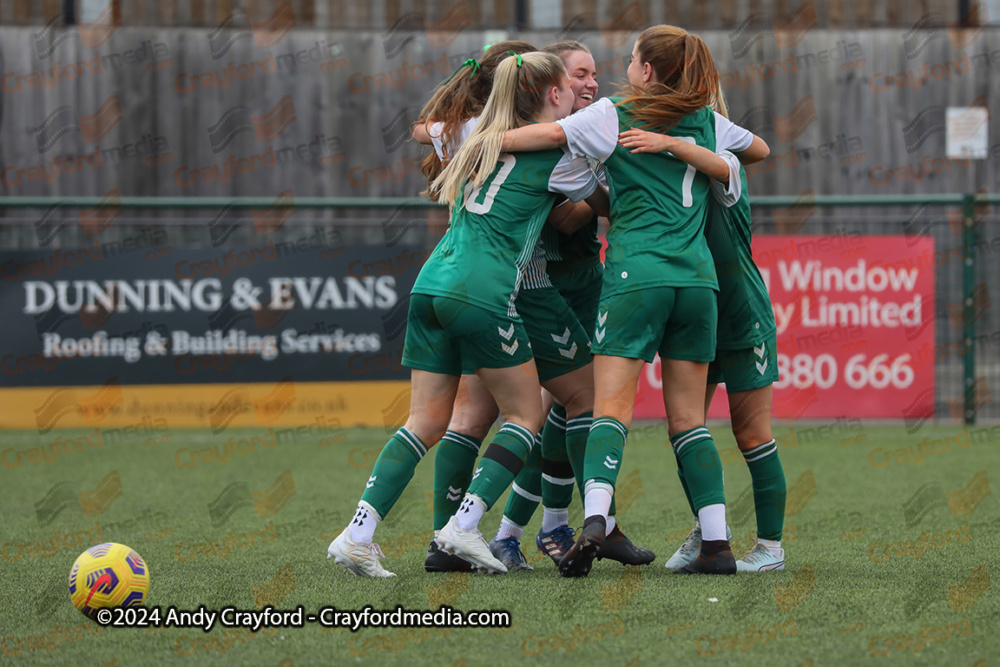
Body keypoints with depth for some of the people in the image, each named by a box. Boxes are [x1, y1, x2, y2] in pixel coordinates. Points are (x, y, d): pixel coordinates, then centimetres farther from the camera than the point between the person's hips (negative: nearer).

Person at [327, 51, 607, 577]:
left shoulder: (483, 140, 19)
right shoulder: (559, 155, 1)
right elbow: (603, 204, 17)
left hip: (431, 283, 7)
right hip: (482, 292, -7)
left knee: (427, 421, 8)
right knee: (525, 415, 8)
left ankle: (359, 532, -4)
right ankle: (464, 526, -5)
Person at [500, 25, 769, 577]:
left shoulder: (614, 116, 3)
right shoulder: (708, 122, 17)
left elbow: (548, 134, -7)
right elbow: (760, 150, 34)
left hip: (635, 275, -4)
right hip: (697, 276, 4)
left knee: (611, 408, -10)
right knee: (687, 418, 9)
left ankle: (594, 521, -30)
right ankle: (717, 542, 2)